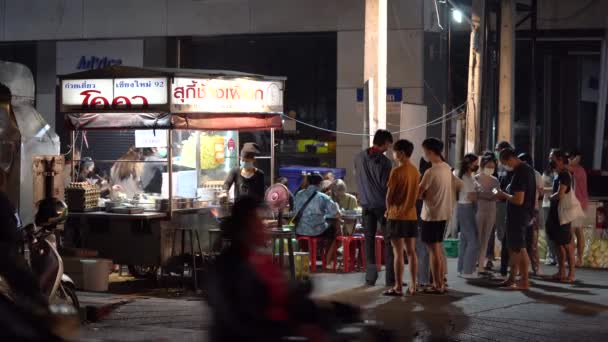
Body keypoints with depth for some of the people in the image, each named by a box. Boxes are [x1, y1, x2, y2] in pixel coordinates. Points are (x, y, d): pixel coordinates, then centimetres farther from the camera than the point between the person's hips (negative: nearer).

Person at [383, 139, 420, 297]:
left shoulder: (397, 171, -14)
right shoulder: (415, 171, 6)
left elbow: (389, 195, -11)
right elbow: (415, 193, 11)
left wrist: (388, 210, 6)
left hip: (397, 216, -7)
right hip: (412, 216, 7)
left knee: (398, 253, -3)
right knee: (411, 252, 9)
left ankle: (398, 287, -1)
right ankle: (413, 286, 11)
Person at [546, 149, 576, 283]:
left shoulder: (564, 175, -16)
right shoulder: (558, 175, 13)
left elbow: (560, 195, -24)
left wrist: (550, 197, -7)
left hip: (562, 213, -10)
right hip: (555, 213, 10)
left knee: (567, 244, -5)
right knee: (559, 244, 11)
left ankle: (571, 274, -1)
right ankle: (561, 272, 15)